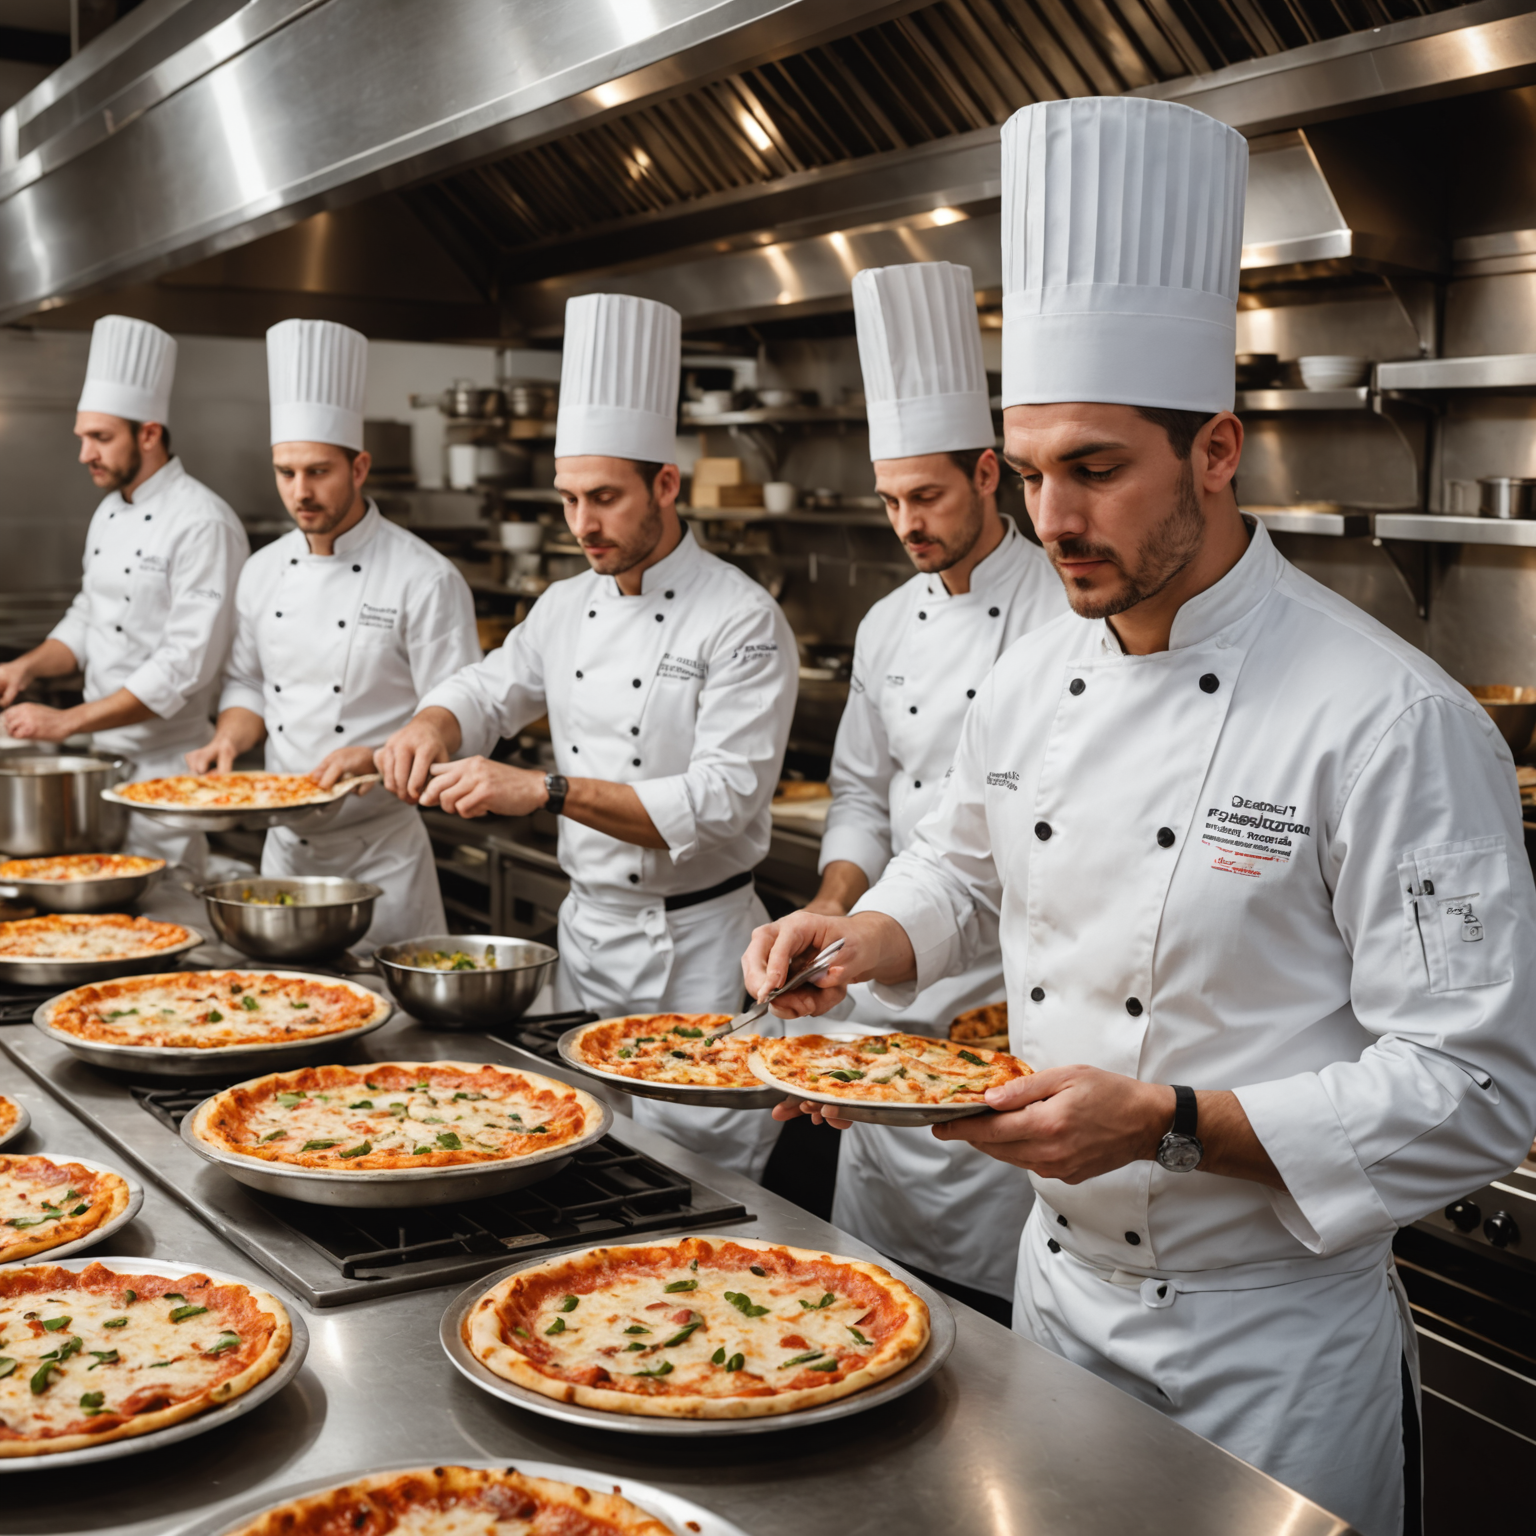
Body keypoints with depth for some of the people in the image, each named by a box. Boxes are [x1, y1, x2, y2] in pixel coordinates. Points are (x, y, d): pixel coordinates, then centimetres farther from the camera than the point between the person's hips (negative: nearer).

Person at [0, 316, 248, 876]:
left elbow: (184, 668, -23)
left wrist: (67, 721, -22)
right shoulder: (109, 513, 11)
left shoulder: (203, 525, -17)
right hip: (105, 757, 8)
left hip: (164, 767, -8)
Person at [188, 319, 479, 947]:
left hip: (380, 848, -6)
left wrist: (375, 758, -28)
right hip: (284, 842, 6)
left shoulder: (425, 579, -13)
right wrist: (228, 741, -2)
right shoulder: (264, 571, 7)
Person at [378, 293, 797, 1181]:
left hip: (694, 949, -6)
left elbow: (721, 804, -23)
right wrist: (433, 727, -7)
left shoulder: (743, 622, -16)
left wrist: (548, 790, -30)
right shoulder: (568, 609, 6)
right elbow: (488, 692, 19)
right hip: (588, 929, 7)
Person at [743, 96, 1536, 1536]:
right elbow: (959, 869, 17)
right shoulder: (1029, 680, -1)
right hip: (1058, 1282, 6)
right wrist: (867, 938, -4)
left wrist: (1172, 1125, -29)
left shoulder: (1388, 717, -22)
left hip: (1272, 1341, -6)